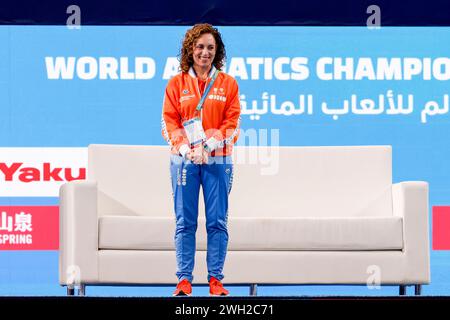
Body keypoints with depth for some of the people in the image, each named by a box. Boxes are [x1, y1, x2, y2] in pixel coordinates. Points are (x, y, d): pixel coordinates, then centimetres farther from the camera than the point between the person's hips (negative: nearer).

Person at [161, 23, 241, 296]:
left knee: (217, 222, -1)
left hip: (218, 160, 0)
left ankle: (215, 279, 4)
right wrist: (187, 148, -11)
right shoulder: (177, 84, 9)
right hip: (184, 160, 0)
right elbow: (169, 122, 4)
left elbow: (232, 124, 3)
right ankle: (184, 280, 2)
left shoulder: (228, 84, 9)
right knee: (185, 222, 0)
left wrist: (208, 145, -11)